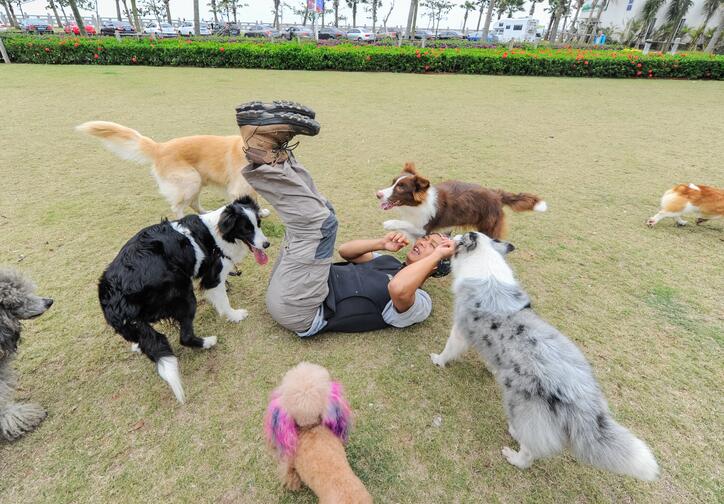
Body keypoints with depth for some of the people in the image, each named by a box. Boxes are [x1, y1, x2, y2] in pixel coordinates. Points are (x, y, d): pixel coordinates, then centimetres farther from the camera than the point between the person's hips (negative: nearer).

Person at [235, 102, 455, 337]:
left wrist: (437, 254, -17)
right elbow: (346, 251, 23)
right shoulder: (388, 263, 21)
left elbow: (398, 288, -31)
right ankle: (266, 145, -13)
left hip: (296, 309, -8)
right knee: (319, 211, 3)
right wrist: (382, 244, 7)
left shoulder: (418, 303, -5)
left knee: (319, 222, -24)